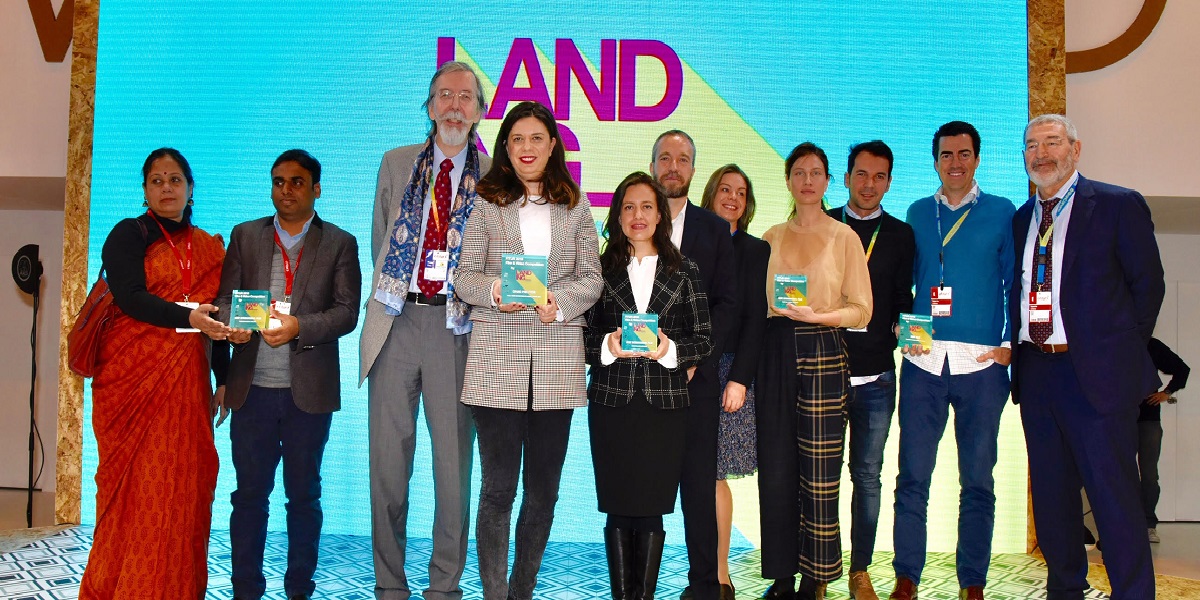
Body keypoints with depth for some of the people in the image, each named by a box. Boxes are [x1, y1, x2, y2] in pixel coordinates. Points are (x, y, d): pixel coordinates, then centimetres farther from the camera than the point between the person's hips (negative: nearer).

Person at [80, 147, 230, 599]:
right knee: (136, 486, -3)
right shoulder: (128, 235, 2)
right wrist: (187, 316, -27)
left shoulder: (209, 247, 15)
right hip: (133, 372, -3)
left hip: (186, 378, 4)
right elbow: (130, 297, -12)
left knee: (182, 485, 1)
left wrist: (223, 378, 9)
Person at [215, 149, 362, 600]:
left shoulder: (340, 243, 5)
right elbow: (225, 297, 6)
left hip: (309, 391, -1)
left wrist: (298, 326, -19)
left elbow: (347, 311, -4)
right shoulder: (245, 236, 12)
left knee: (304, 494, 8)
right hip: (253, 388, 2)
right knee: (249, 493, 6)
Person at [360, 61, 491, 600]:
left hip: (456, 326, -2)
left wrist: (475, 301, -5)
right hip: (397, 321, 2)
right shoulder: (396, 164, 14)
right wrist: (391, 294, 10)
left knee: (454, 459, 1)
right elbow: (380, 241, 17)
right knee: (387, 458, 5)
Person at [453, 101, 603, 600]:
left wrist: (560, 301, -12)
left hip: (557, 364, 2)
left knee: (543, 490, 9)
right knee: (498, 488, 0)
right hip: (497, 362, -2)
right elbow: (465, 277, 4)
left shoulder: (575, 208, 11)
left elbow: (592, 278, 7)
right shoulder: (488, 205, 8)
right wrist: (495, 292, -17)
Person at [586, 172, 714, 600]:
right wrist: (607, 345, -14)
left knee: (652, 509, 2)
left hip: (665, 403, 0)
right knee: (618, 510, 3)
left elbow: (705, 339, 6)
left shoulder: (684, 272, 8)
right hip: (611, 401, 0)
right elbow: (582, 337, 5)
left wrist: (671, 349, -12)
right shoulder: (600, 270, 7)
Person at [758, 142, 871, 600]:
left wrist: (816, 315, -15)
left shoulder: (843, 236, 5)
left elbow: (861, 310, 0)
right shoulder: (772, 237, 14)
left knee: (818, 471, -4)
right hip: (775, 353, 3)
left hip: (822, 355, -3)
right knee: (776, 468, 3)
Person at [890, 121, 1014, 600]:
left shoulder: (1001, 212, 7)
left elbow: (1015, 283, 7)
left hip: (983, 362, -1)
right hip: (923, 360, 1)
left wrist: (1010, 342, -3)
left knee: (977, 479, 5)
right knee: (913, 475, 1)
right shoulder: (917, 214, 14)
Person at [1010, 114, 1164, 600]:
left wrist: (1119, 351, -1)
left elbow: (1148, 285, -1)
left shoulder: (1119, 206, -2)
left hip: (1095, 372, -5)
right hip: (1035, 371, 6)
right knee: (1051, 493, 14)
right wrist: (1016, 346, 5)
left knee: (1114, 494, -2)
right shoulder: (1020, 219, 15)